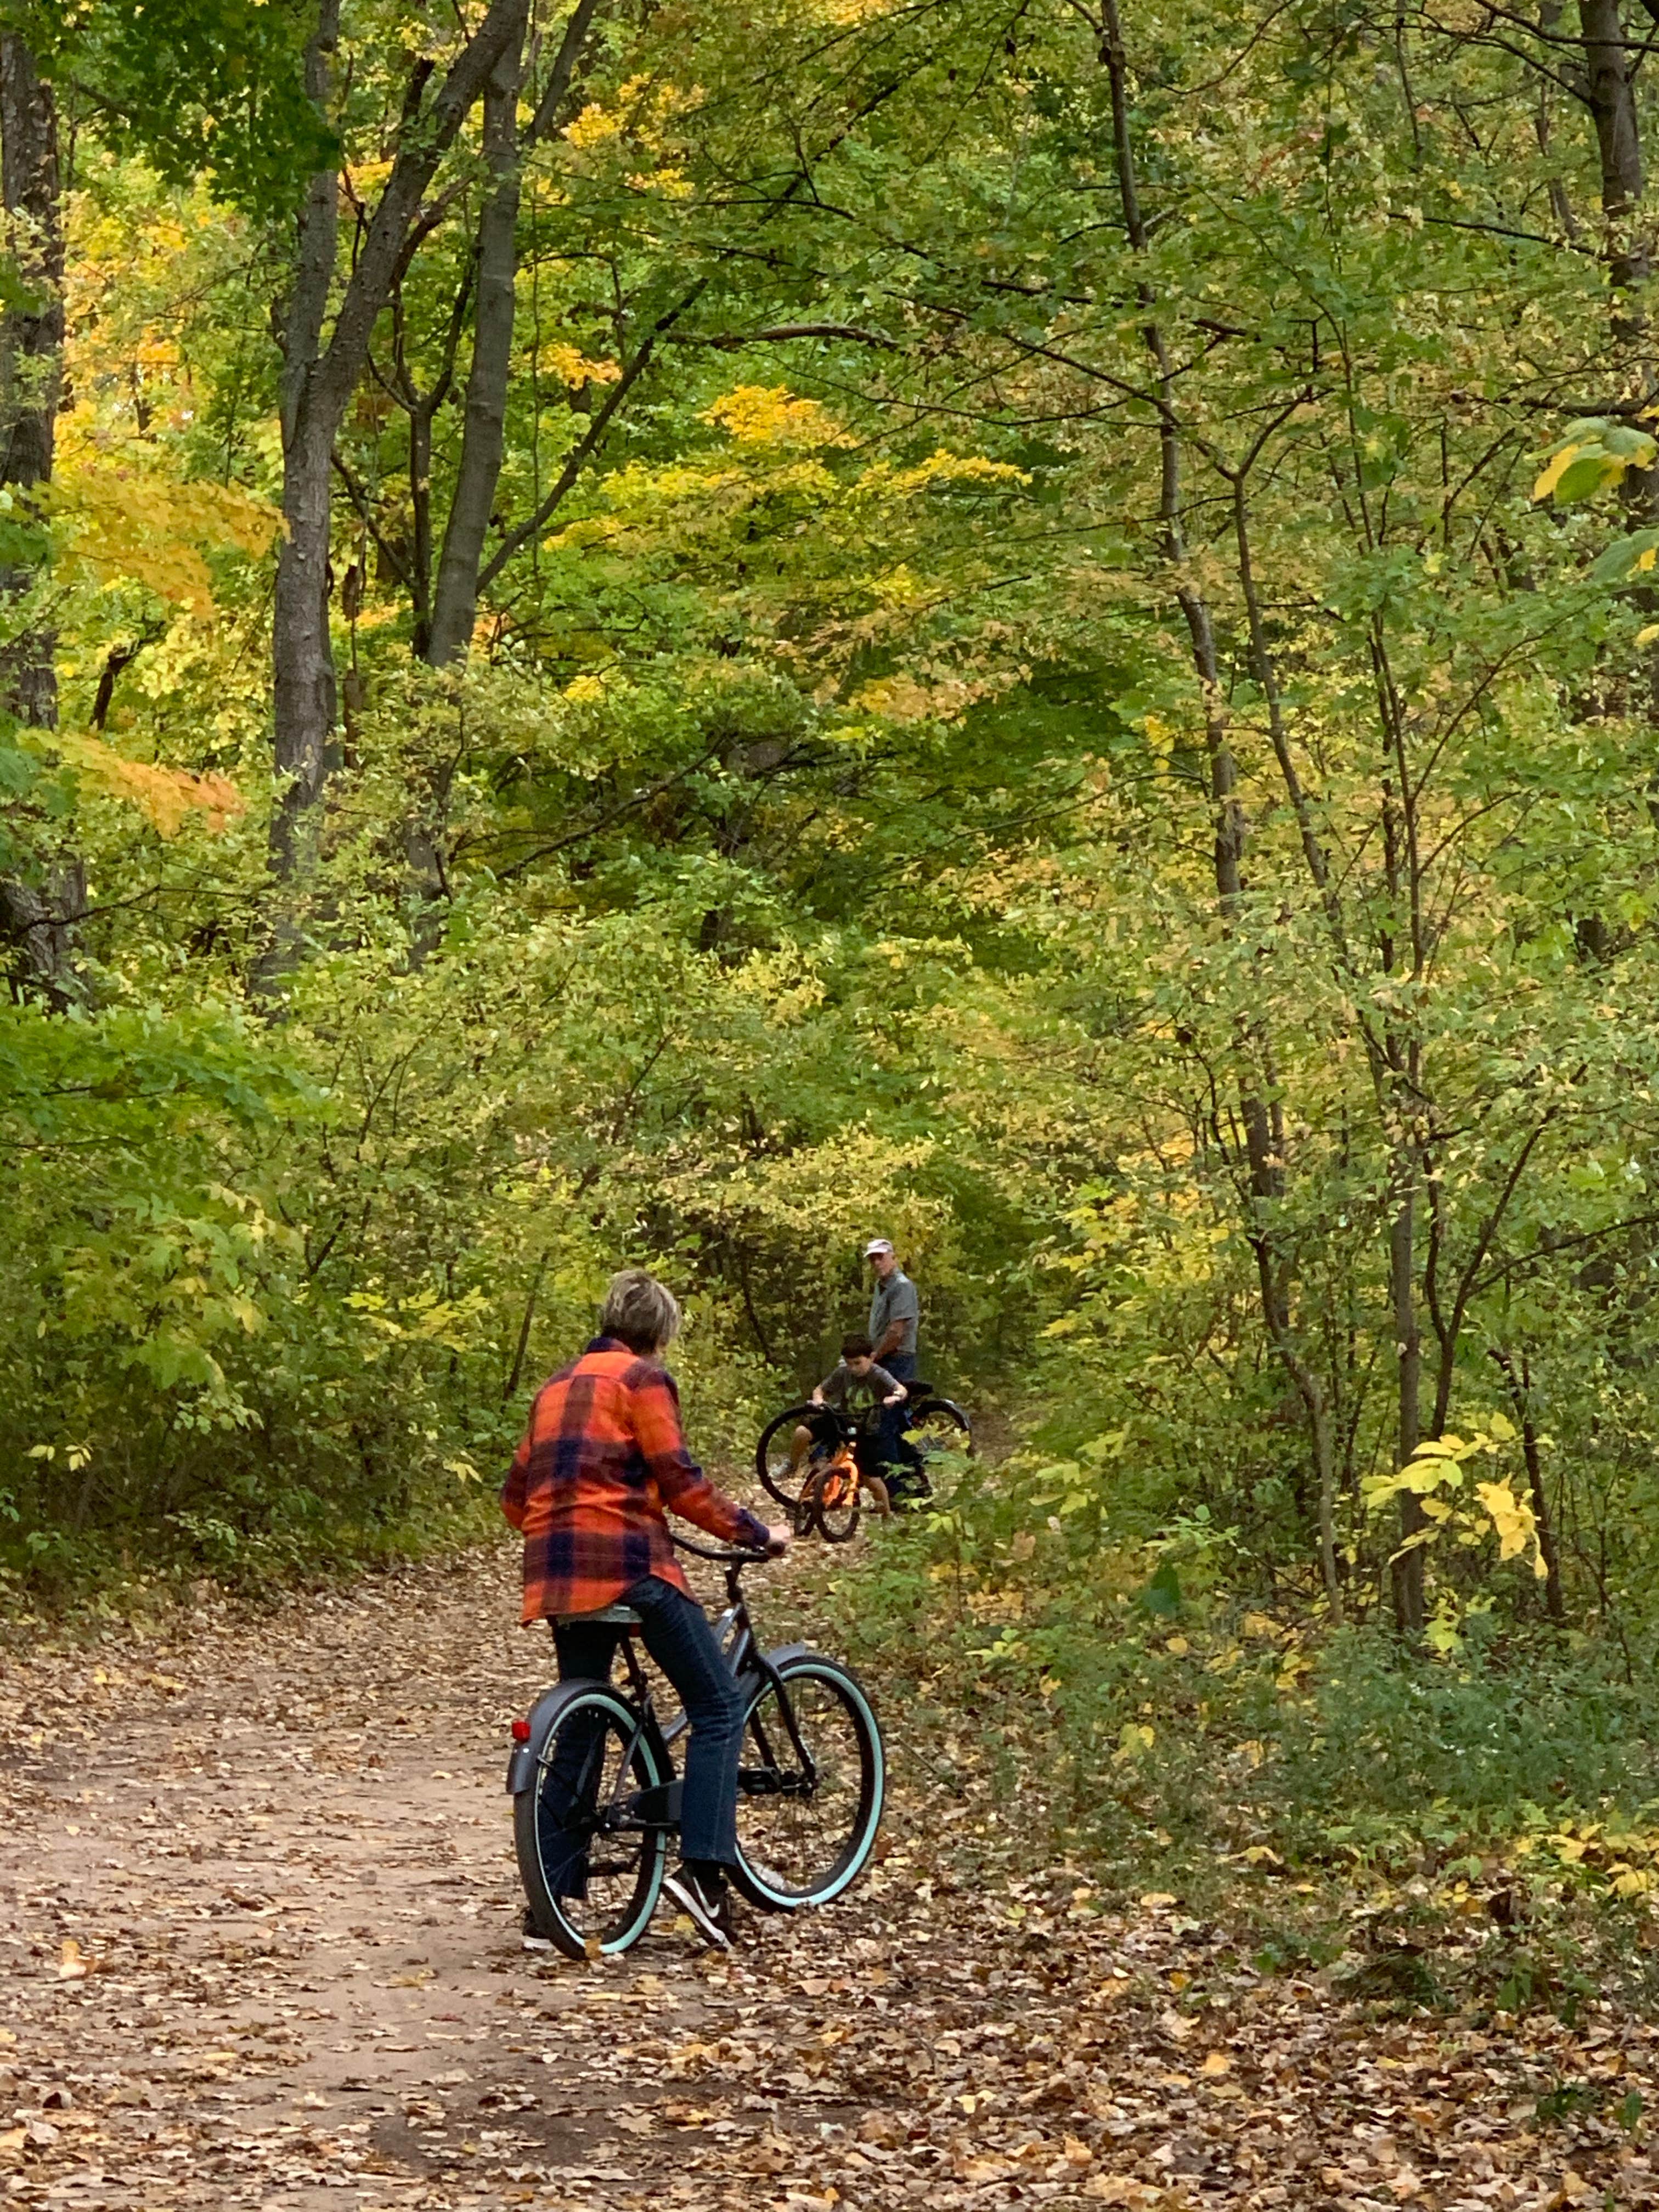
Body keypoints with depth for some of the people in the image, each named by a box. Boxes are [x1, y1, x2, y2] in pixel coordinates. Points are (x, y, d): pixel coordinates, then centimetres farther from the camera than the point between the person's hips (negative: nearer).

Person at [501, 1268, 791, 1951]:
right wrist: (755, 1533, -1)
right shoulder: (643, 1379, -2)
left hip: (557, 1573, 7)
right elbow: (679, 1481, -9)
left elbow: (515, 1496, 20)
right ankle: (703, 1867, -11)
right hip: (626, 1562, -7)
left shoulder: (558, 1385, 20)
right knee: (719, 1706, 2)